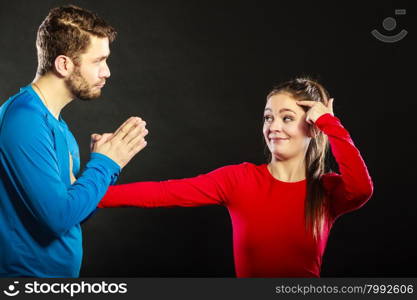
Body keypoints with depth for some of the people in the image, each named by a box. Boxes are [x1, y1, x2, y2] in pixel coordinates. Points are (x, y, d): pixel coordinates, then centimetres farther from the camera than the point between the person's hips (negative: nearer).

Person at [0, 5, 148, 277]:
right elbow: (59, 216, -25)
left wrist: (108, 162, -2)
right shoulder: (24, 120, -20)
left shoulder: (55, 122, 7)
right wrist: (104, 163, -13)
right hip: (30, 269, -9)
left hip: (60, 269, 9)